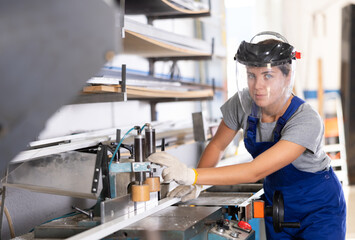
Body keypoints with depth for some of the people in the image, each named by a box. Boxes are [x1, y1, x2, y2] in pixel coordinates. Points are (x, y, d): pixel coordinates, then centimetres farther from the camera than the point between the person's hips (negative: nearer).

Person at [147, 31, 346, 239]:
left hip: (319, 207, -4)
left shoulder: (306, 121, -34)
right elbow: (217, 146, -2)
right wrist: (195, 184, -21)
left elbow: (255, 172, -41)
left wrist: (191, 175, -49)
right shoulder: (243, 103, -18)